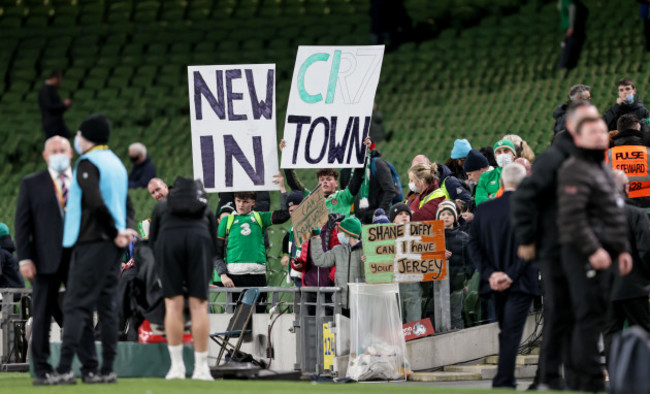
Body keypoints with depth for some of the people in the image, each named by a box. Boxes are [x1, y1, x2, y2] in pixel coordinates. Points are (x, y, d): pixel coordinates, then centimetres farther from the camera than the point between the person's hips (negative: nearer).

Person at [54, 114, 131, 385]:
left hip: (91, 243, -8)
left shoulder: (87, 163, -10)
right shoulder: (116, 163, 18)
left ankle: (64, 369, -17)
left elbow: (96, 203, -22)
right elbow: (124, 205, 18)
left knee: (76, 306, -10)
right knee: (107, 306, 9)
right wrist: (119, 232, 5)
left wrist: (115, 233, -15)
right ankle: (106, 370, 8)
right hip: (112, 247, 8)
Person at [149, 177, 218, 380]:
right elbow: (214, 243, 26)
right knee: (198, 304, 1)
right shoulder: (206, 208, 33)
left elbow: (152, 239, 25)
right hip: (199, 238, 1)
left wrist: (163, 268, 33)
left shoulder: (161, 206, 31)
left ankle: (177, 366, -2)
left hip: (169, 238, -1)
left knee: (173, 304, 2)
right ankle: (201, 368, -2)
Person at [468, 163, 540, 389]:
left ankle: (506, 381, 22)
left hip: (495, 283, 4)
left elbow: (474, 246, 0)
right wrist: (511, 275, -13)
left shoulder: (484, 209, 3)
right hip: (521, 283, -4)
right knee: (512, 334, -5)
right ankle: (503, 382, -12)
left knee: (506, 333, 16)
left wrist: (490, 273, -5)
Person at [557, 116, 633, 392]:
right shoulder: (575, 171, -12)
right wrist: (593, 250, -25)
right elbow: (572, 215, -21)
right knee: (590, 314, -12)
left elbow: (616, 215, 27)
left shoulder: (604, 170, 21)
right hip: (582, 252, -10)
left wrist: (622, 249, 19)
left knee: (592, 315, 13)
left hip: (600, 253, 10)